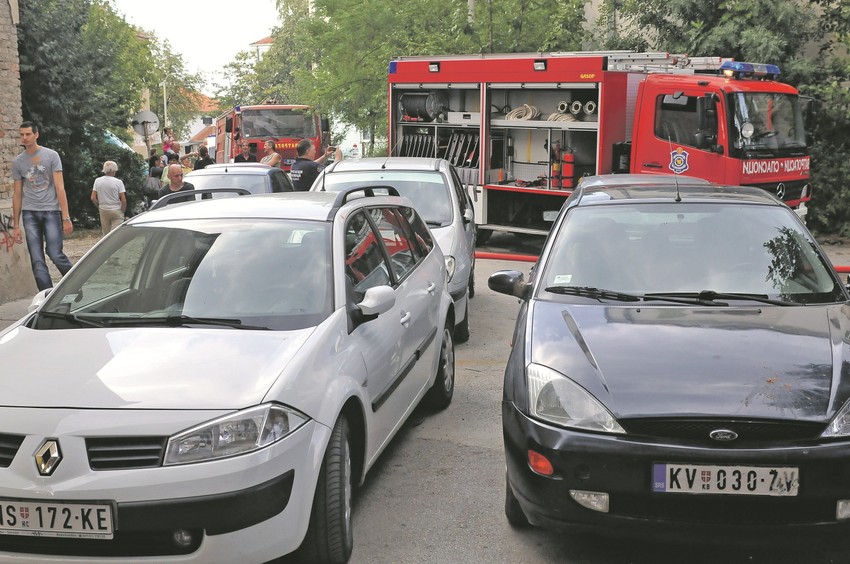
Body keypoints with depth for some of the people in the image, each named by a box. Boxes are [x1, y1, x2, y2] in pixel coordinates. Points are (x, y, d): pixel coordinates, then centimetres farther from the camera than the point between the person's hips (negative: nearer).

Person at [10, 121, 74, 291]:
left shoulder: (51, 155, 1)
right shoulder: (17, 162, 9)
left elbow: (60, 188, -3)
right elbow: (17, 194, 12)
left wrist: (66, 217, -10)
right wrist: (16, 225, 9)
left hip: (51, 211, -3)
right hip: (30, 213, 3)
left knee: (55, 254, -10)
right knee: (37, 260, -2)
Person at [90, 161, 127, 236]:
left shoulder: (97, 181, -1)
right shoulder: (118, 182, -11)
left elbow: (93, 198, 0)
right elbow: (123, 201, -13)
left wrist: (99, 206, 16)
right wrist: (123, 211, 2)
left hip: (103, 210, 4)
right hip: (116, 211, -4)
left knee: (106, 235, 13)